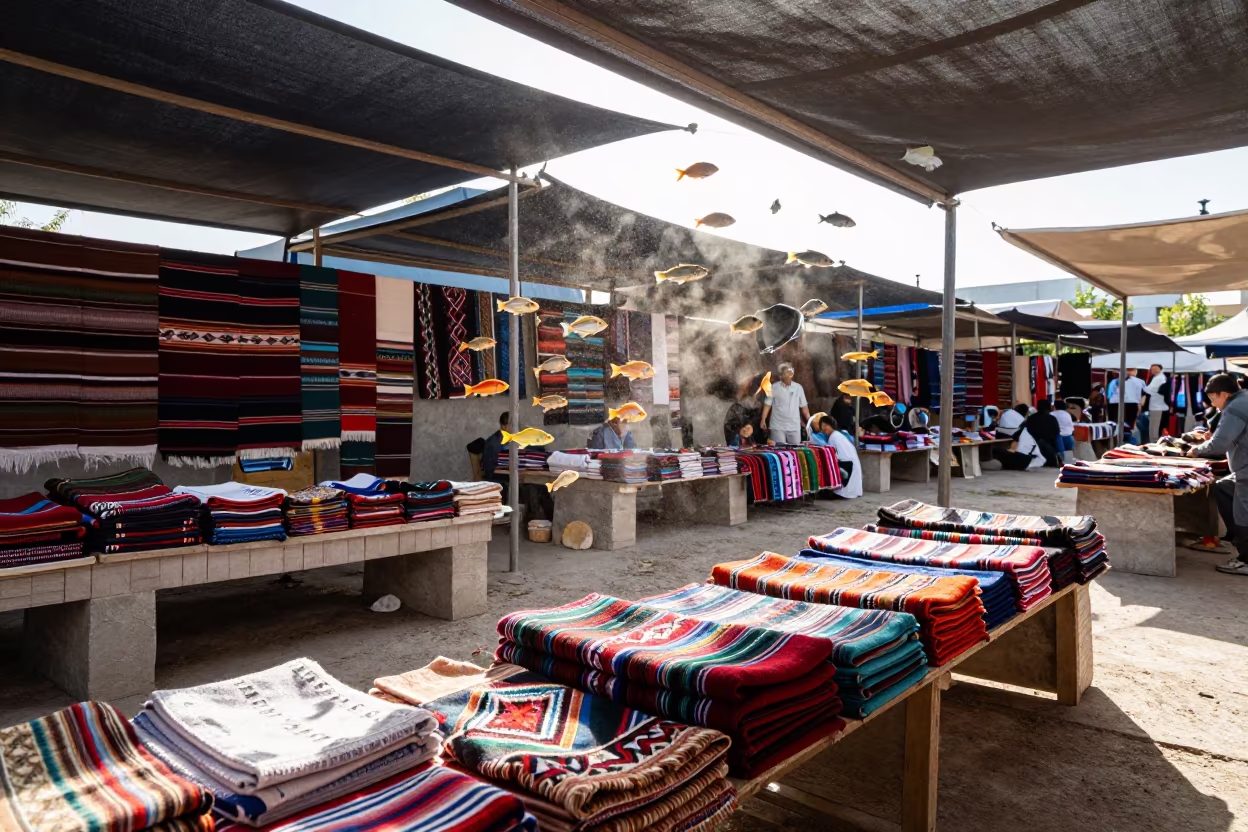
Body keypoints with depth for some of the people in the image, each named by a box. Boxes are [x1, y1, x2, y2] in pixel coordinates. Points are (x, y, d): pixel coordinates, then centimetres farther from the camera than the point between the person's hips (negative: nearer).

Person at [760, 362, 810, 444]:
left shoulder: (798, 387, 5)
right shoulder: (774, 387, -1)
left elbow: (803, 406, 9)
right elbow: (767, 405, 0)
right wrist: (763, 420, -8)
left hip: (794, 427, 2)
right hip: (777, 426, -2)